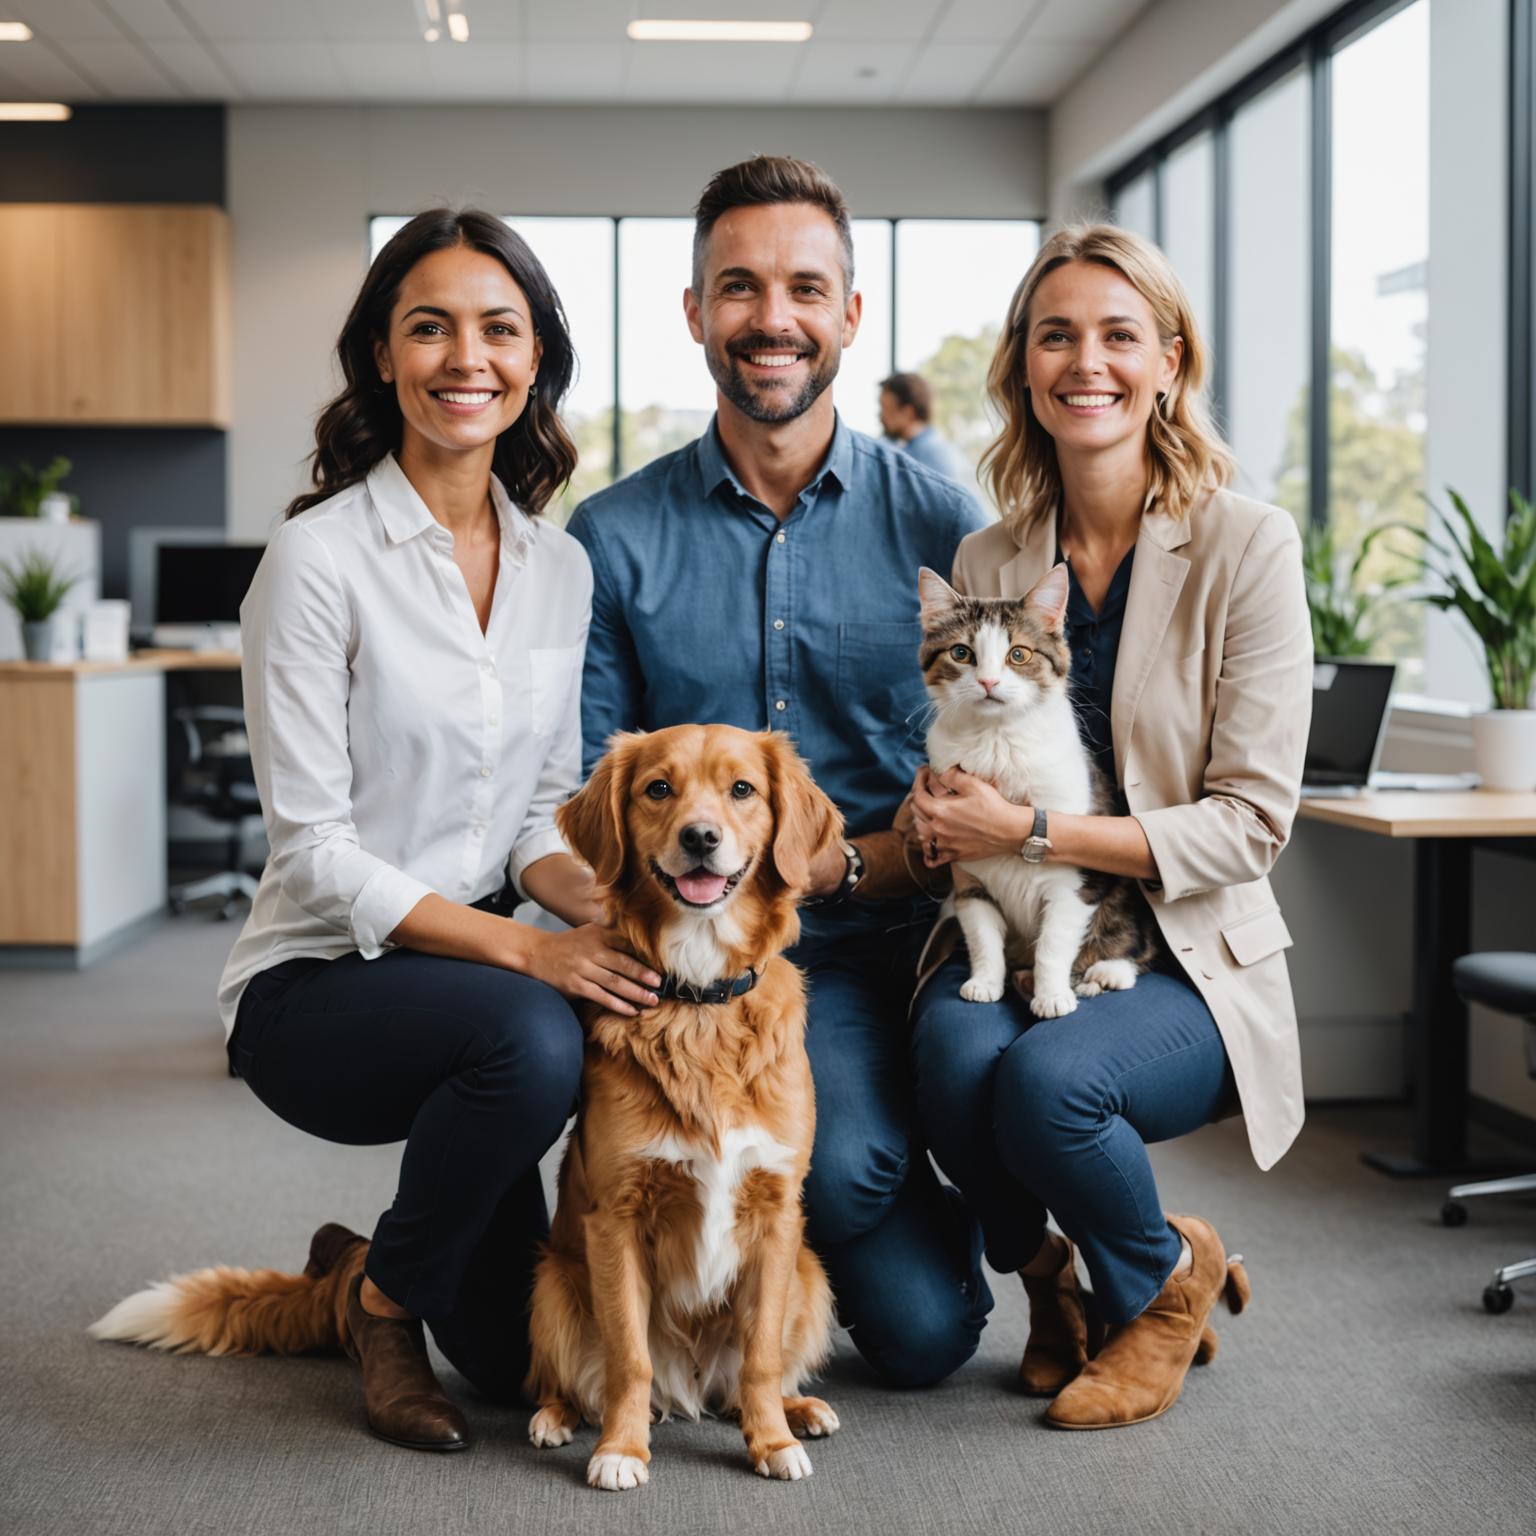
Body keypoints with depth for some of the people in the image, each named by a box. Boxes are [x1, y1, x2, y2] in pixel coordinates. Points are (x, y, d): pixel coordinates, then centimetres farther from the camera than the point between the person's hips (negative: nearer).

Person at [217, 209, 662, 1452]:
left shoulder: (561, 567, 4)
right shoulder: (320, 558, -14)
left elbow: (541, 810, 7)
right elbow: (314, 848, -17)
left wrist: (591, 900, -15)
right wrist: (520, 946, -26)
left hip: (474, 976, 6)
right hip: (315, 985, -6)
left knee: (522, 1355, 3)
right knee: (535, 1037, -37)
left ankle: (372, 1265, 36)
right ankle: (382, 1296, -8)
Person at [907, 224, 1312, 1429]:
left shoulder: (1246, 547, -7)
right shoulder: (988, 560, 7)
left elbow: (1251, 821, -11)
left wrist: (1034, 832, -20)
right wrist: (939, 810, -9)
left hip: (1189, 957, -3)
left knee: (1049, 1078, -32)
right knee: (958, 1049, -30)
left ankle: (1168, 1282, 3)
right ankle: (1047, 1278, 4)